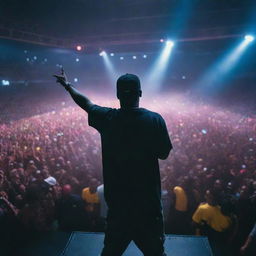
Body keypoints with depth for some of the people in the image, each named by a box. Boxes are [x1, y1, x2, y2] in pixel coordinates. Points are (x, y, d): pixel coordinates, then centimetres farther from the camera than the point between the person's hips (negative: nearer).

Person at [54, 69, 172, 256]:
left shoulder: (107, 118, -7)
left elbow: (85, 102, 10)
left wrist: (67, 85, 28)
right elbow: (164, 154, -3)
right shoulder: (155, 119, -13)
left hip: (117, 198, 2)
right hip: (148, 198, -1)